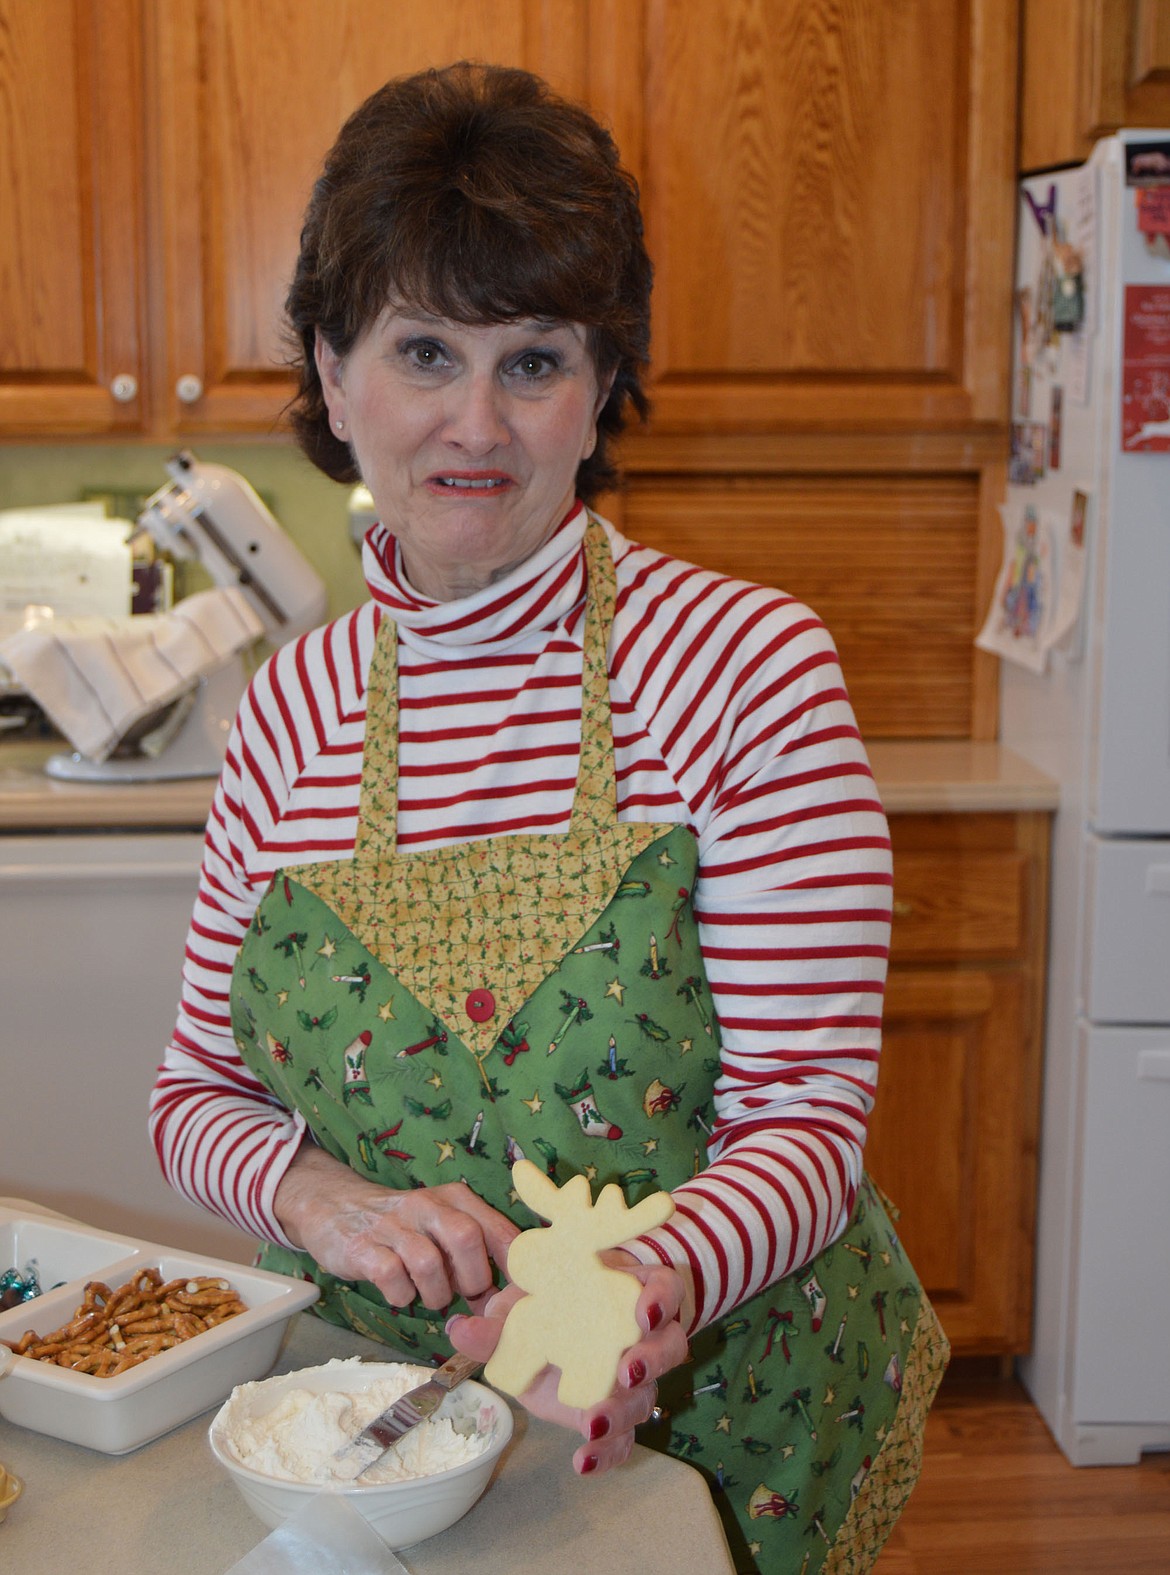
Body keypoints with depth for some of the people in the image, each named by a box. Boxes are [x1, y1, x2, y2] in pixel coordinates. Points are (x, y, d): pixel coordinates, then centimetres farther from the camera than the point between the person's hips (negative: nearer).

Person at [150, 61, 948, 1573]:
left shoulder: (753, 665, -16)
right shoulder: (290, 708, -4)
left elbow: (804, 1116, -16)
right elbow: (199, 1090, 3)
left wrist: (653, 1282, -36)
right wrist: (318, 1198, -18)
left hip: (716, 1430, -3)